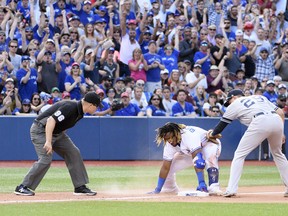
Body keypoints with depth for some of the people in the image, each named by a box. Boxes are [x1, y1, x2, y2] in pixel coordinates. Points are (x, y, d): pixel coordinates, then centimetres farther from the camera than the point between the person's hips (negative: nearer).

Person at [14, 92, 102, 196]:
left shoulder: (79, 112, 3)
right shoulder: (70, 107, -27)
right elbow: (51, 120, -35)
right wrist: (48, 142, -41)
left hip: (57, 133, 10)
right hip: (41, 130, -10)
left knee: (73, 153, 3)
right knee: (46, 159, -21)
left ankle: (80, 187, 9)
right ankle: (23, 187, -13)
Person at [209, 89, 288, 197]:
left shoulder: (234, 104, 22)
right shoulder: (260, 97, 34)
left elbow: (222, 124, 27)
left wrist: (212, 134, 45)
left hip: (260, 122, -5)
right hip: (277, 121, 5)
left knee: (239, 154, 6)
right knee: (278, 154, 27)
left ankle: (231, 189, -3)